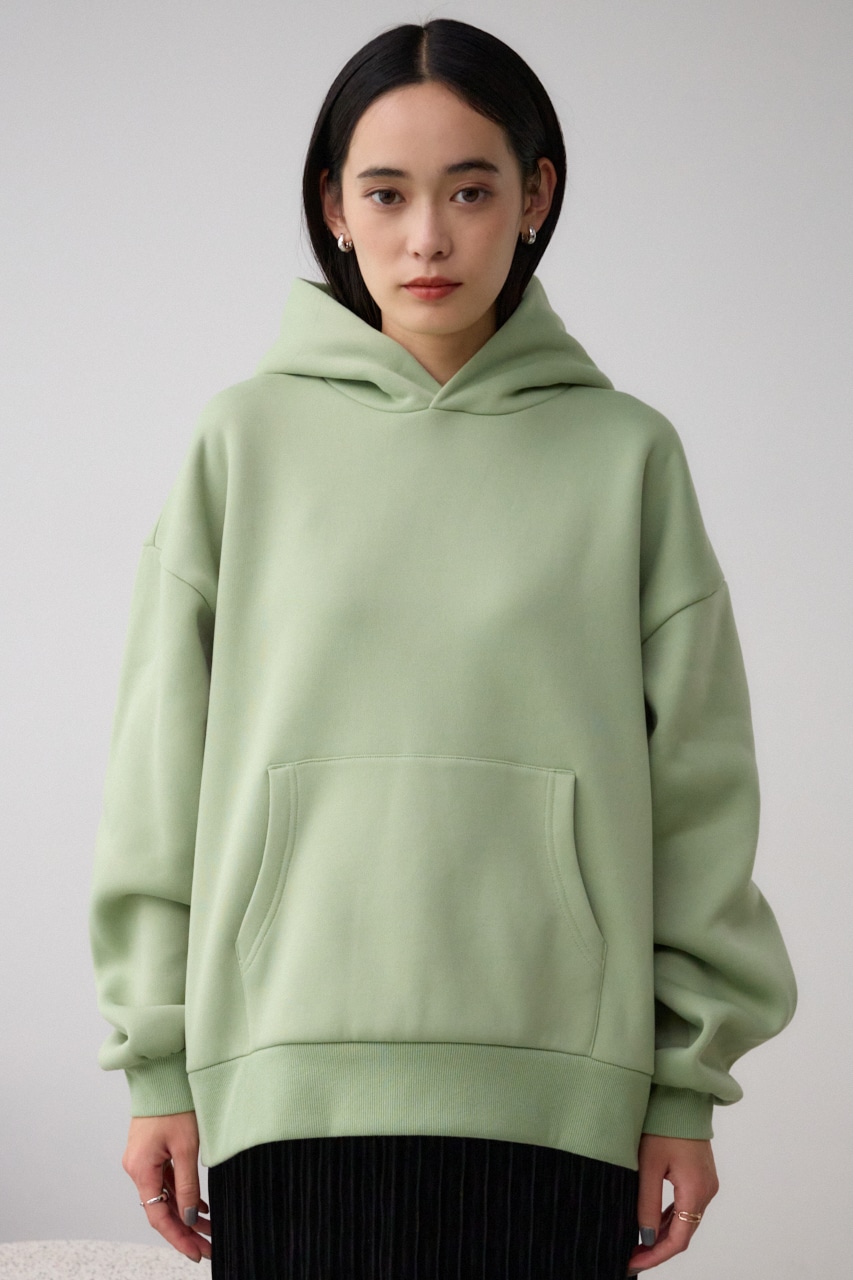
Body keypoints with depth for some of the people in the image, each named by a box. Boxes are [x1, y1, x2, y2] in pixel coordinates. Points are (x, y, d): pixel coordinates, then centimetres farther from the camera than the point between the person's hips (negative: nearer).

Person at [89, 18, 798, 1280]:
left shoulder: (626, 452, 6)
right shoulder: (248, 440, 7)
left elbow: (696, 787, 7)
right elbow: (161, 771, 7)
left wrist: (689, 1083, 4)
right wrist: (157, 1063, 3)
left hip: (555, 1089, 0)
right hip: (290, 1074, 0)